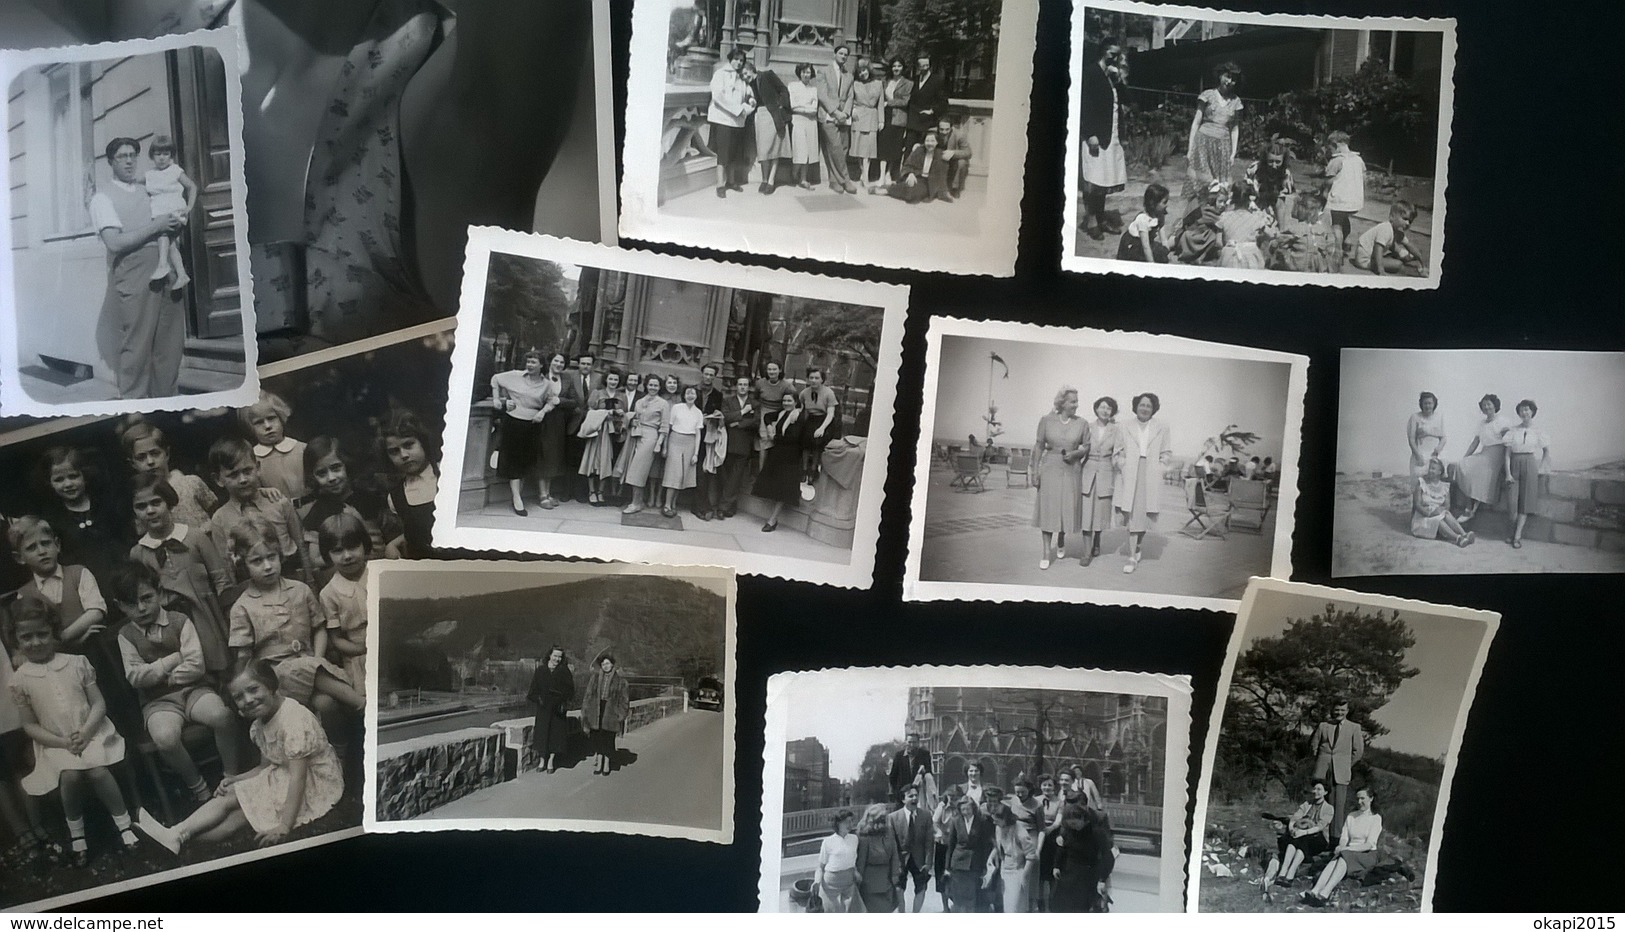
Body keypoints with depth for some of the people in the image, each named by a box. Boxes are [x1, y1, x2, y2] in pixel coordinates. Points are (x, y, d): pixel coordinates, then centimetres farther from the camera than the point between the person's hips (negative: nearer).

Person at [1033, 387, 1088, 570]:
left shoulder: (1081, 423, -1)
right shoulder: (1046, 420, -2)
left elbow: (1087, 447, 7)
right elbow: (1039, 446, 1)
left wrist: (1076, 453, -14)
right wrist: (1035, 471, -3)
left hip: (1071, 470, 1)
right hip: (1050, 469, -1)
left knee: (1067, 508, 7)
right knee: (1047, 508, -2)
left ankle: (1061, 542, 36)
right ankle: (1046, 552, 4)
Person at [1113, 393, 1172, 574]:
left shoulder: (1161, 429, 8)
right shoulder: (1125, 428, 7)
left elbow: (1166, 453, 12)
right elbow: (1118, 451, 13)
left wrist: (1161, 464, -5)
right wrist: (1120, 459, -7)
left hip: (1151, 477, 1)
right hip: (1130, 475, -1)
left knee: (1145, 514, 6)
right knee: (1132, 514, -5)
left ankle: (1137, 546, 33)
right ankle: (1132, 558, -3)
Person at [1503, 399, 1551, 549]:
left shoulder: (1537, 431, 2)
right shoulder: (1512, 431, 3)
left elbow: (1547, 450, 10)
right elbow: (1507, 453, 1)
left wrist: (1541, 468, 3)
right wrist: (1508, 473, -7)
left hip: (1530, 464, -1)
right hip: (1515, 464, 1)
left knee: (1526, 500, -4)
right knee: (1512, 499, -5)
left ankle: (1518, 536, -4)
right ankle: (1514, 532, 9)